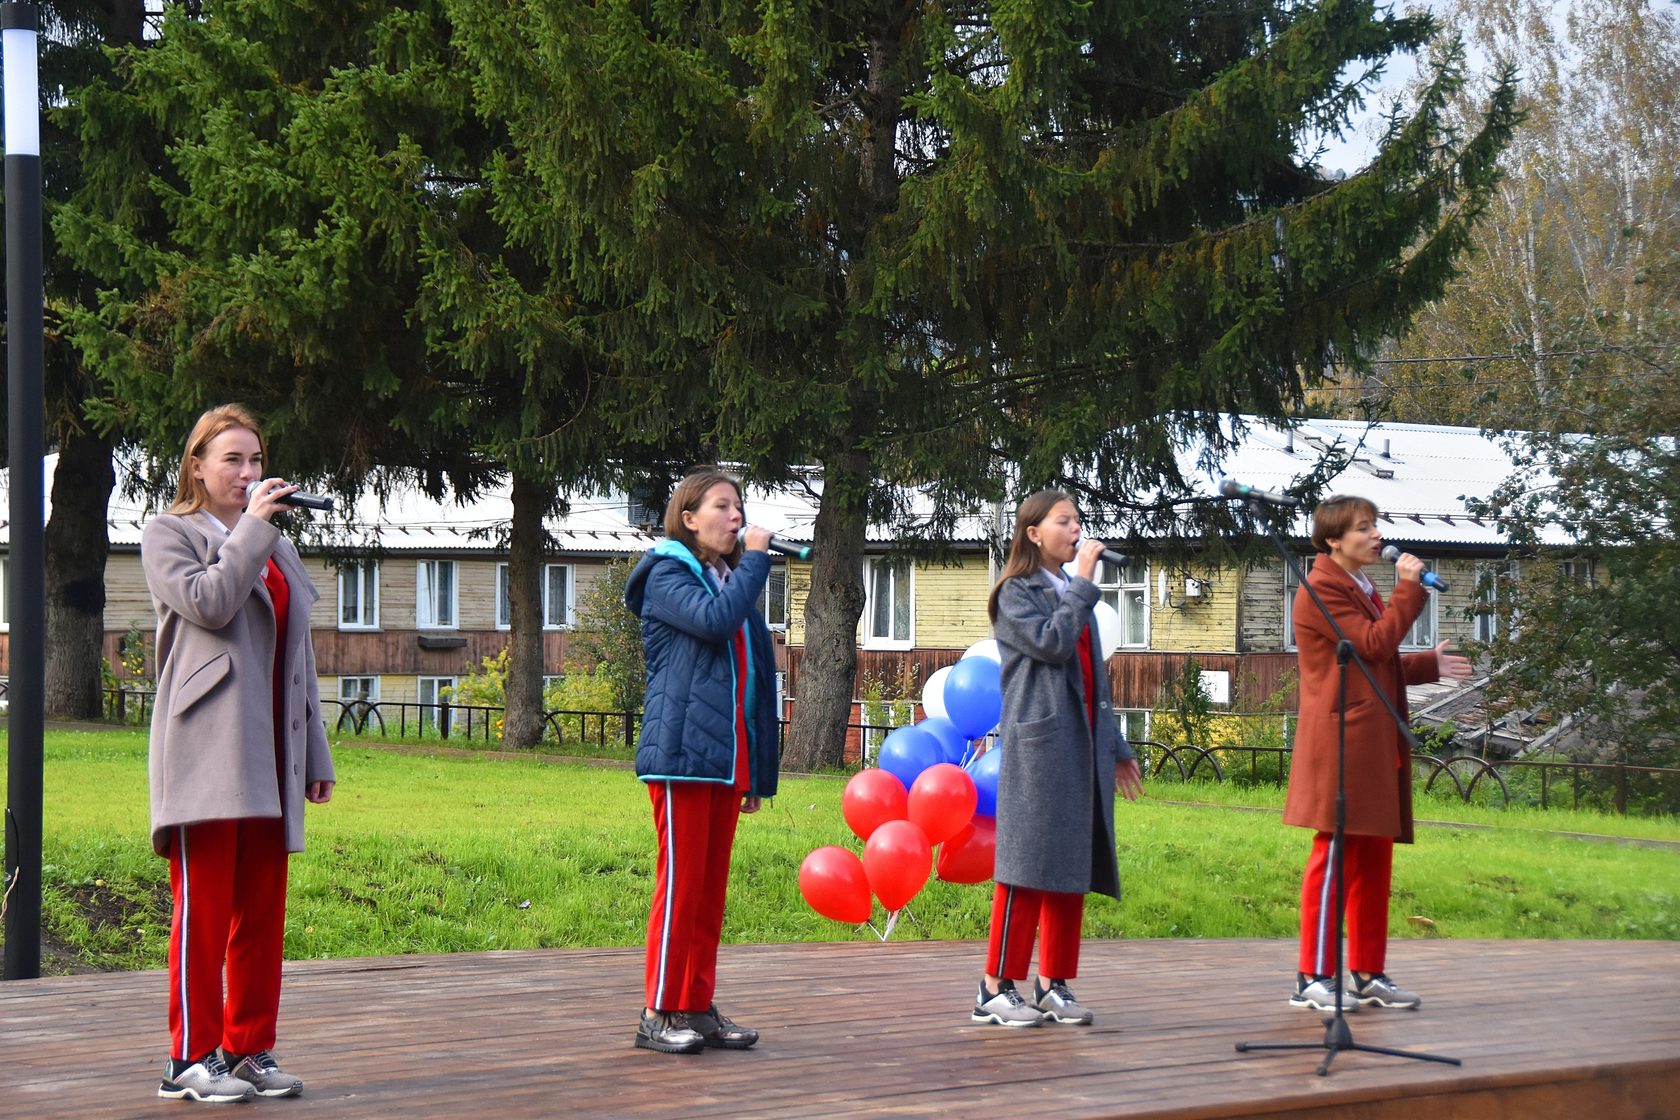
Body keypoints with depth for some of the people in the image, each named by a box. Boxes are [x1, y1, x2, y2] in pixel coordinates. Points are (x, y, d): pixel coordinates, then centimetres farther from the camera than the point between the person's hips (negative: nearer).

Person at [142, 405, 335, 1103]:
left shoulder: (276, 548, 24)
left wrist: (315, 758, 19)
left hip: (268, 756, 6)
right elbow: (209, 603, -15)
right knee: (203, 907, -8)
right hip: (207, 751, -6)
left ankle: (247, 1050, 11)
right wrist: (252, 526, -8)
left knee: (262, 910, 5)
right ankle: (190, 1059, -5)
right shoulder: (169, 535, 6)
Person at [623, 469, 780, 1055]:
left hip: (728, 759, 7)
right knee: (681, 881, -7)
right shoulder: (667, 577, -1)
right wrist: (754, 560, -10)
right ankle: (659, 1013, -3)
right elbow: (714, 620, -23)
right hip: (681, 752, -7)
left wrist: (759, 772, 16)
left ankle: (698, 1007, 12)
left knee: (712, 886, 8)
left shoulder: (734, 582, 22)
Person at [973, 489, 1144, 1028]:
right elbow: (1050, 643, -19)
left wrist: (1116, 747, 21)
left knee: (1072, 868, 6)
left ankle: (1054, 984, 11)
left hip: (1082, 748, 7)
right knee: (1029, 865, -9)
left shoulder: (1074, 595, 21)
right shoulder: (1017, 593, -1)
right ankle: (996, 988, -6)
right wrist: (1083, 583, -11)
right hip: (1039, 746, -7)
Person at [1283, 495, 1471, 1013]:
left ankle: (1368, 973, 15)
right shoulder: (1322, 589, -9)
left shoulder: (1364, 589, 22)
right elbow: (1373, 644, -19)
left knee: (1375, 858, 10)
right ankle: (1314, 977, -5)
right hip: (1341, 742, -10)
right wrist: (1409, 589, -12)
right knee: (1334, 854, -8)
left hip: (1377, 745, 10)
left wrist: (1429, 665, 13)